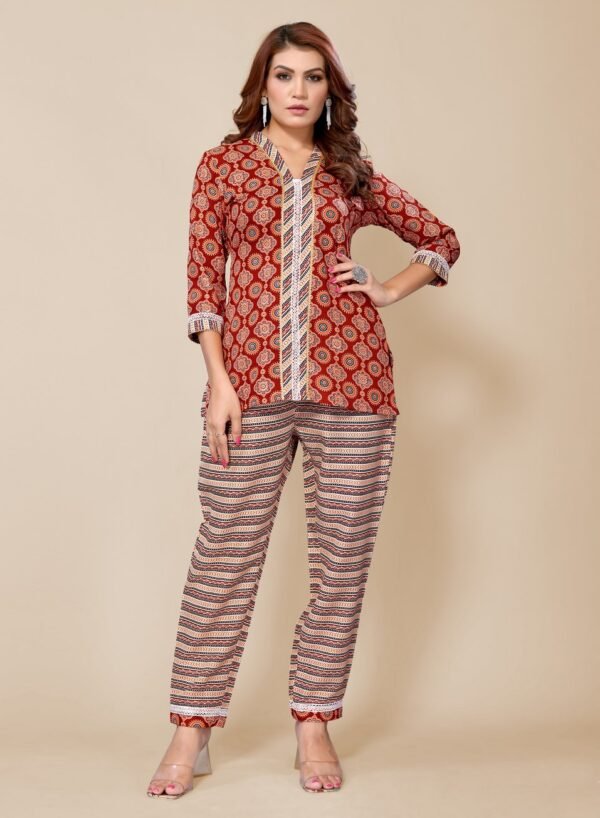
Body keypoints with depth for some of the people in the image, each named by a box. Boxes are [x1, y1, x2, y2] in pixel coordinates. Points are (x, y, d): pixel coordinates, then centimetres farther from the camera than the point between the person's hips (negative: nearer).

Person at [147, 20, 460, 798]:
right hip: (254, 380, -2)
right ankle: (191, 732, 8)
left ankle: (314, 726, 17)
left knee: (343, 558, 4)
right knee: (225, 553, -2)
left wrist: (391, 290, 7)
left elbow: (440, 238, 23)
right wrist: (219, 380, -7)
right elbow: (203, 279, 2)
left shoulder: (352, 173, 13)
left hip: (351, 382, 2)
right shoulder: (223, 164, 8)